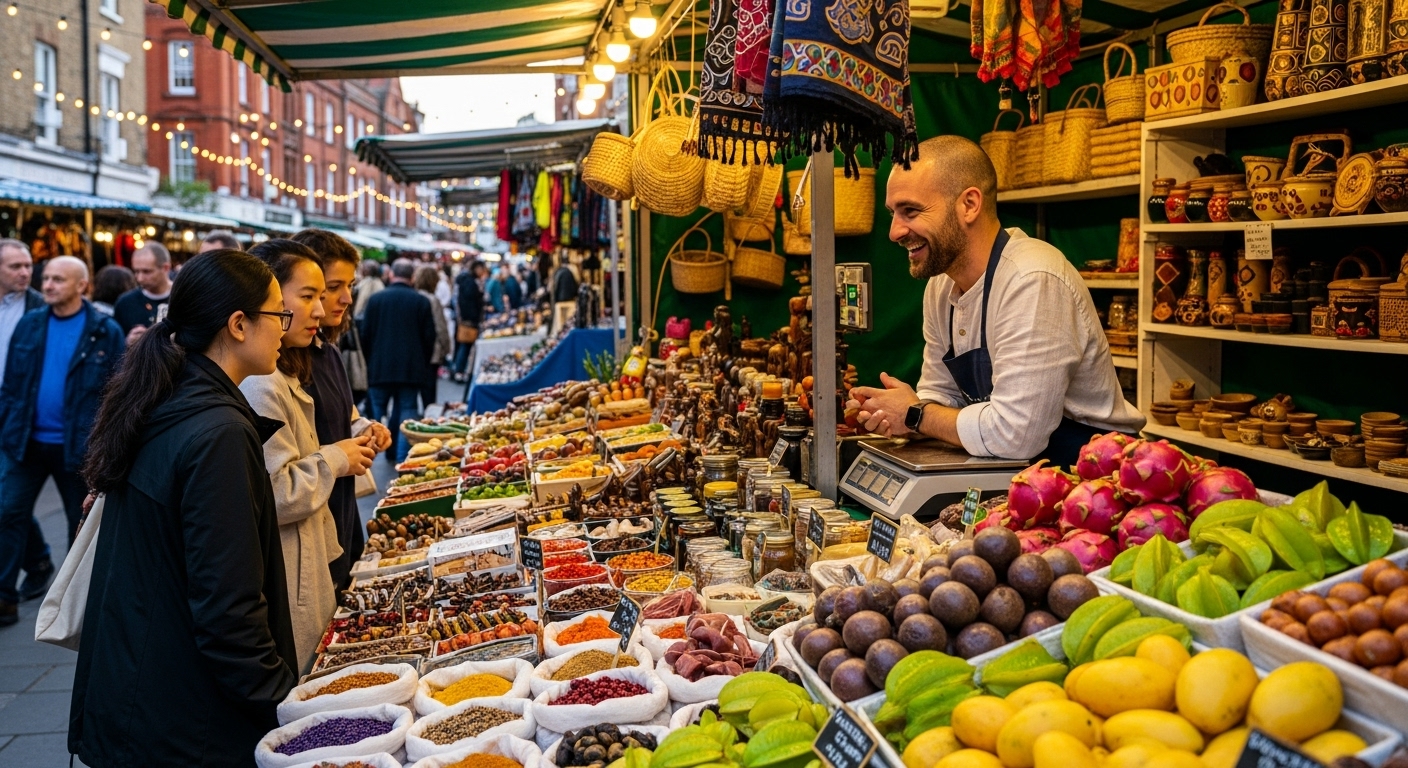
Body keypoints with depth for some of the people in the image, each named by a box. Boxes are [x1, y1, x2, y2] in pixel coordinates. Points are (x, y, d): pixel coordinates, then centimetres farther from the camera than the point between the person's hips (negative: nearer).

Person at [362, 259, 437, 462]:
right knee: (406, 413, 4)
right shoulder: (421, 301, -3)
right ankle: (402, 458, 0)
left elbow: (365, 335, 1)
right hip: (411, 369, 0)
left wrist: (370, 362, 15)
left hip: (379, 368, 0)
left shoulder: (376, 299, -3)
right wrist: (421, 363, 14)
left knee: (376, 413, 11)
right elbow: (429, 337, -1)